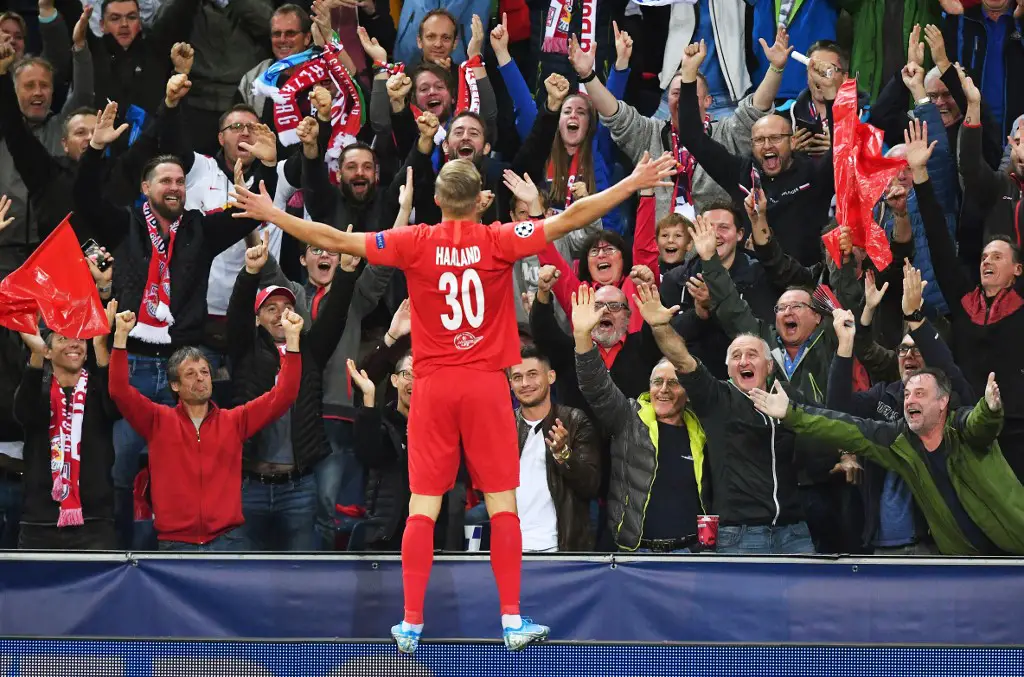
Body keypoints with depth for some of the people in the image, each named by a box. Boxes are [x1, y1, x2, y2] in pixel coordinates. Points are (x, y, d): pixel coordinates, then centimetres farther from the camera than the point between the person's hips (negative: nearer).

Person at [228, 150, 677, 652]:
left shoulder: (416, 243, -2)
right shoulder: (498, 242, -5)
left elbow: (336, 240, -1)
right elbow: (570, 219, -7)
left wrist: (270, 214, 8)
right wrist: (634, 183, -2)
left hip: (434, 385, 1)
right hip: (487, 385, -1)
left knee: (422, 509, 3)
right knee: (502, 504, 3)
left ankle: (411, 624, 4)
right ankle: (512, 621, 2)